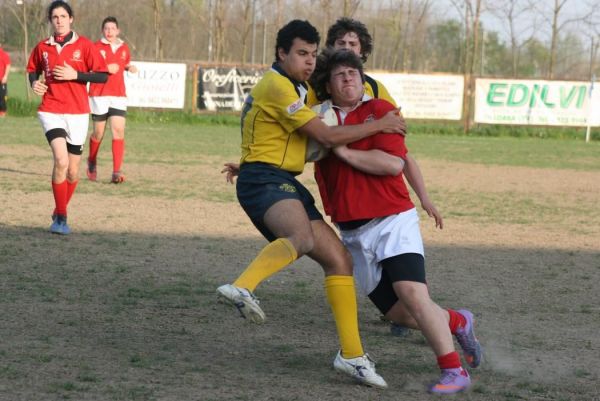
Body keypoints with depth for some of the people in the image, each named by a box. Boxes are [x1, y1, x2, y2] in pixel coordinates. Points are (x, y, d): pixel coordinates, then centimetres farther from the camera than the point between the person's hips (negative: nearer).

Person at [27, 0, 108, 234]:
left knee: (72, 171, 7)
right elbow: (33, 70, 23)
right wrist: (35, 83, 2)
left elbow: (103, 75, -4)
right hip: (51, 110, 0)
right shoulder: (42, 48, 6)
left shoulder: (84, 46, -1)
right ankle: (61, 217, -12)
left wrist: (75, 75, -15)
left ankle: (60, 214, 30)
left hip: (77, 113, 0)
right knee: (61, 161, -22)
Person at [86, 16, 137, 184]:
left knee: (119, 131, -11)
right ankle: (92, 162, 34)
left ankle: (116, 172, -14)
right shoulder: (96, 47, -2)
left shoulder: (124, 48, 10)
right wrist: (105, 69, -18)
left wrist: (130, 68, 5)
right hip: (99, 95, -3)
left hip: (118, 96, 3)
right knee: (98, 133, 5)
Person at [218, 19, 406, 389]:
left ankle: (352, 353, 9)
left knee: (339, 259, 5)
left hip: (285, 183, 10)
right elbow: (328, 136, -14)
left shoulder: (292, 87, 21)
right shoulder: (277, 86, -12)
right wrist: (380, 125, -6)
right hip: (264, 181, -10)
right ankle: (243, 287, -55)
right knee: (303, 237, -41)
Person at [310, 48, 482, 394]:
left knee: (413, 295, -22)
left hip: (393, 220, -5)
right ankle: (458, 323, 29)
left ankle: (454, 372, -15)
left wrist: (344, 152, -15)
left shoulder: (380, 110, -4)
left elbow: (394, 163, -16)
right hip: (353, 232, 5)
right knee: (397, 312, 3)